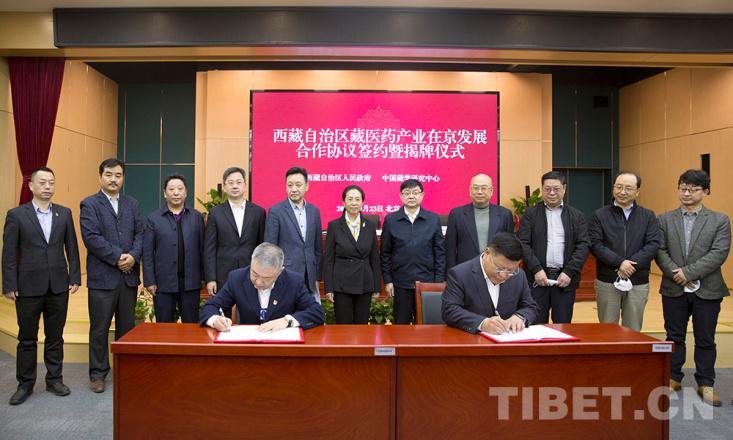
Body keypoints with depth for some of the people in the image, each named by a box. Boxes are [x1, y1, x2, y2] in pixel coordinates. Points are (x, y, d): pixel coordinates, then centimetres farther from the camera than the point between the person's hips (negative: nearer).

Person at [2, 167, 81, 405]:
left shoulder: (64, 213, 5)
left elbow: (71, 248, 6)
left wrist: (75, 277, 1)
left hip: (58, 286, 2)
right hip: (29, 286, -2)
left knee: (55, 336, 11)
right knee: (27, 338, 9)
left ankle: (54, 379, 23)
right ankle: (25, 384, 22)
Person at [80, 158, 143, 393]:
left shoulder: (132, 204, 12)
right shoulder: (89, 204, -2)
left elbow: (139, 233, 6)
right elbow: (91, 237, -12)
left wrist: (133, 256, -11)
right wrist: (118, 257, -16)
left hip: (129, 275, 4)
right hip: (102, 276, -4)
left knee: (127, 327, 11)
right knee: (99, 328, 5)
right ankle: (98, 374, 18)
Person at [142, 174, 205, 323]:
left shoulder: (197, 217, 5)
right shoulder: (153, 219, 3)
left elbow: (202, 249, 4)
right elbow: (147, 253, 0)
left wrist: (205, 277, 1)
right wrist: (149, 281, -5)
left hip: (191, 282, 1)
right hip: (163, 283, 0)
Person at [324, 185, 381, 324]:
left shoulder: (370, 226, 5)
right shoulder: (334, 226, -2)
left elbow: (375, 259, 8)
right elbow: (328, 260, -2)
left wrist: (377, 287, 5)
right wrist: (328, 288, -6)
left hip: (365, 285, 2)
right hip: (342, 285, -2)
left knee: (362, 325, 9)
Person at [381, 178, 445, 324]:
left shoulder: (434, 219, 3)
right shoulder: (390, 220, 2)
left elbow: (440, 252, 4)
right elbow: (385, 253, 5)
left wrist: (439, 280, -1)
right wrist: (387, 280, 1)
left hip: (427, 282, 0)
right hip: (401, 283, 0)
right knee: (401, 325, 8)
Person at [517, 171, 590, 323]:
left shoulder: (577, 216, 9)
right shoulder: (530, 214, 5)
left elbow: (584, 245, 1)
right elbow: (523, 244, -2)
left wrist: (569, 272, -10)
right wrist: (536, 269, -12)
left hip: (565, 278, 1)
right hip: (537, 278, -1)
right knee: (537, 326, 4)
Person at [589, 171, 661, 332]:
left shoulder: (648, 216, 7)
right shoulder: (600, 215, 3)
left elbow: (653, 244, -4)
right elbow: (595, 245, -7)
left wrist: (631, 265, -15)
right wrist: (619, 263, -18)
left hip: (638, 284, 1)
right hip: (607, 282, -1)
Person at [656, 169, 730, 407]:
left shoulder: (720, 220, 1)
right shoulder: (665, 219, 5)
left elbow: (719, 253, -10)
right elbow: (660, 251, -1)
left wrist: (689, 272, -17)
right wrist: (676, 273, -16)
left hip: (707, 290, -1)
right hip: (674, 290, 1)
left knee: (705, 340, 8)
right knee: (674, 337, 11)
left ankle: (705, 384, 20)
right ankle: (673, 379, 23)